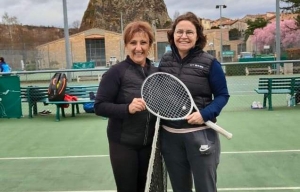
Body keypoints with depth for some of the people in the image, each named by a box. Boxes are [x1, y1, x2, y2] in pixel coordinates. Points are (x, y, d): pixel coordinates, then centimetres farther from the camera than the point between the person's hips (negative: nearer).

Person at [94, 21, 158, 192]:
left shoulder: (156, 72, 4)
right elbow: (99, 106, -16)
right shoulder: (116, 72, -12)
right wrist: (127, 108, -29)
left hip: (149, 144, 5)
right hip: (123, 144, -5)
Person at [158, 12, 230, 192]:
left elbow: (222, 95, -4)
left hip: (200, 135, -4)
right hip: (170, 136, 4)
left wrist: (205, 114, -20)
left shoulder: (209, 62, -8)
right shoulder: (165, 60, 5)